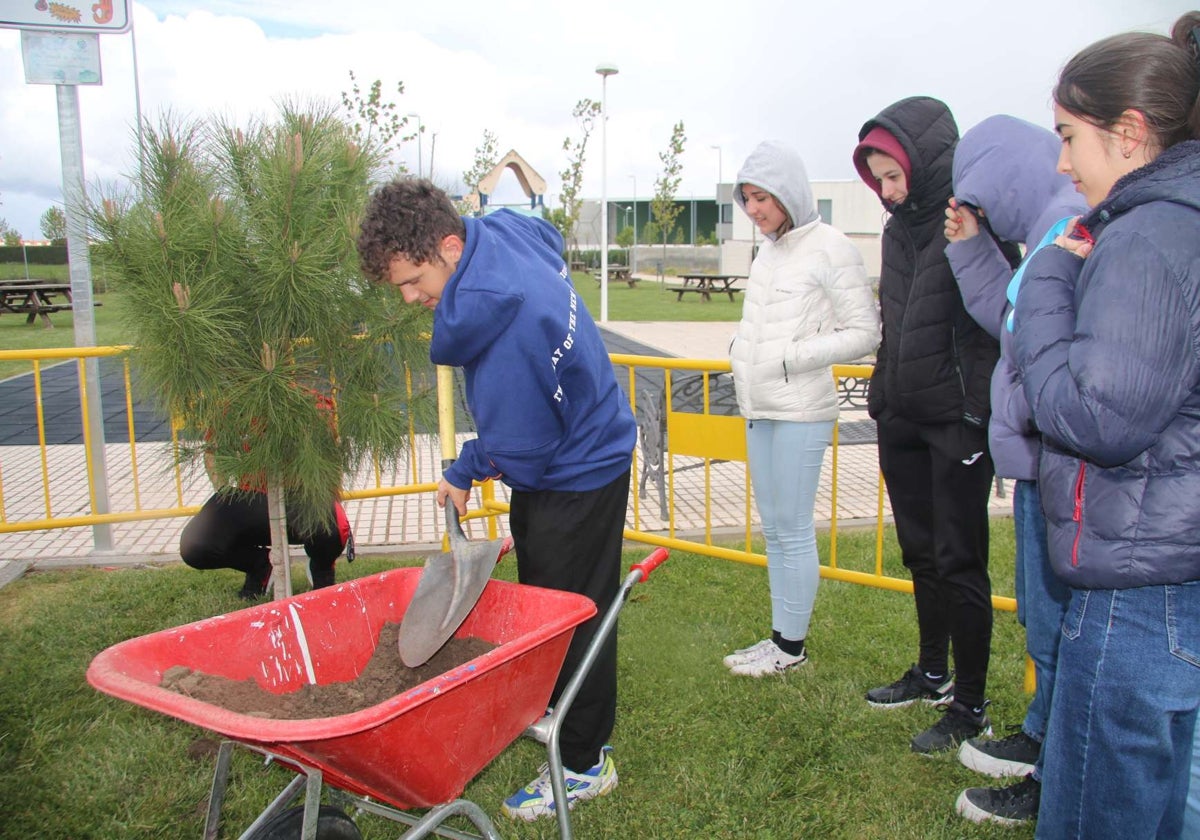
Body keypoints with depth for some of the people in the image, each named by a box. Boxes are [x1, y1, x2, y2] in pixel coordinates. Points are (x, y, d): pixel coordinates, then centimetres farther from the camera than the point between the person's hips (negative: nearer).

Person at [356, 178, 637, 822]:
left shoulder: (505, 321, -34)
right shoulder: (499, 230, -7)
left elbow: (520, 446, -27)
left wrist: (465, 473, -7)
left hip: (578, 475, -10)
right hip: (562, 455, 10)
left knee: (572, 617, 2)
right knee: (537, 597, 21)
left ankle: (586, 764, 18)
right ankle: (551, 712, 39)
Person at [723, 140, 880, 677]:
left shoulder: (829, 247, -9)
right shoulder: (768, 250, 15)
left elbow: (865, 333, -11)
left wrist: (793, 358, -15)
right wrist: (742, 355, 5)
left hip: (801, 411, -8)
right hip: (759, 410, 8)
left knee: (792, 529, -1)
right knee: (773, 528, 13)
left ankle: (791, 645, 12)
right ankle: (781, 636, 24)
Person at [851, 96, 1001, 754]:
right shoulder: (900, 226, 12)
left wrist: (980, 413, -21)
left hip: (957, 421, -8)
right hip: (903, 420, 8)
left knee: (959, 562, 0)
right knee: (921, 552, 17)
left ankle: (971, 707, 13)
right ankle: (932, 674, 33)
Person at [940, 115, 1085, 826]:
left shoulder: (1069, 221, -18)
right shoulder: (1053, 221, 14)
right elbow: (1012, 319, 19)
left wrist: (1023, 418, -17)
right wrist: (974, 247, 12)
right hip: (1042, 457, 10)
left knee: (1054, 621, 2)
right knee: (1044, 613, 22)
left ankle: (1055, 784, 18)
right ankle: (1041, 737, 40)